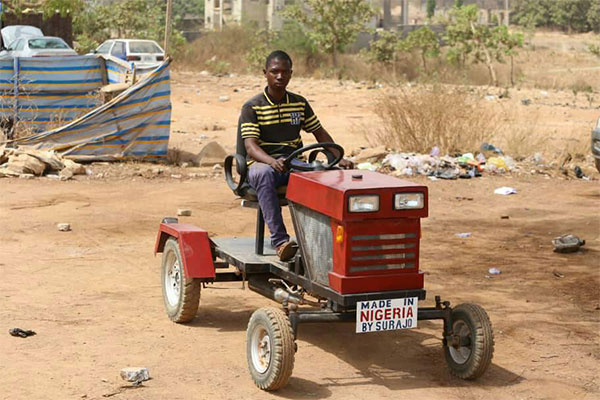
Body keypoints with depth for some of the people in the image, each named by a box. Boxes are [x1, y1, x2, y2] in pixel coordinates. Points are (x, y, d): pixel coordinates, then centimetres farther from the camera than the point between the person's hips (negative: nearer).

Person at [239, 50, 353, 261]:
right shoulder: (252, 107, -3)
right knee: (263, 174, -42)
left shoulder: (300, 103, 12)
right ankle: (279, 240, -48)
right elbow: (250, 146, -15)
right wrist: (273, 162, -36)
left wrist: (339, 159, -1)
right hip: (262, 163, -4)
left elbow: (320, 133, 17)